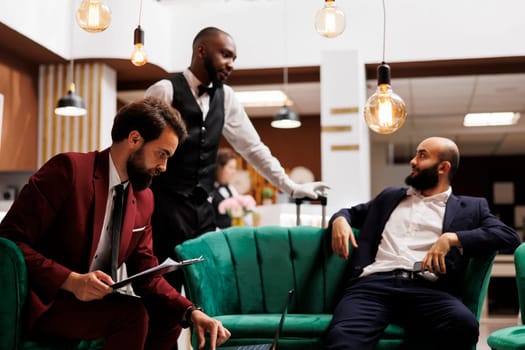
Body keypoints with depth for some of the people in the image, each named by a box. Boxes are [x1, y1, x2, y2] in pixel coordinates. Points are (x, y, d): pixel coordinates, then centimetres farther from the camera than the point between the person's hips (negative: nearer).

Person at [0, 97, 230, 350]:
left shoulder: (144, 199, 6)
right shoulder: (69, 169, -15)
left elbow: (147, 276, 7)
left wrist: (192, 311, -10)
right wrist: (71, 280, -29)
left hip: (92, 300, 7)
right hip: (42, 301, -7)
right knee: (132, 315, -25)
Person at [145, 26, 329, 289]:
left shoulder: (225, 97, 9)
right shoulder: (165, 91, -8)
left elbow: (252, 146, 16)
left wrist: (291, 187, 14)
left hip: (202, 210, 6)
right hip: (164, 209, -5)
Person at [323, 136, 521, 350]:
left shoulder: (469, 208, 21)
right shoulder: (390, 197, 31)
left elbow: (509, 236, 7)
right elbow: (351, 212, 40)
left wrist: (451, 238, -8)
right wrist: (340, 220, 13)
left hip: (426, 288, 1)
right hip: (374, 283, 0)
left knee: (464, 325, -36)